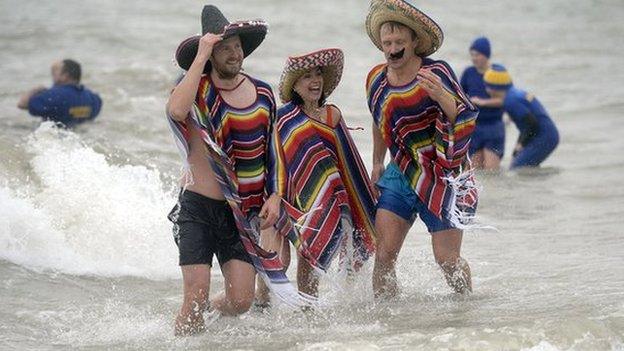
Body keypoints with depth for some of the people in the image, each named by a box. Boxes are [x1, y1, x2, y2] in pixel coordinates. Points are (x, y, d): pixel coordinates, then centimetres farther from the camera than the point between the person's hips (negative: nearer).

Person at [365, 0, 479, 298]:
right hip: (401, 173, 4)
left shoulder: (435, 74, -14)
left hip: (443, 177, -4)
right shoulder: (377, 79, 2)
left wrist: (442, 97, -40)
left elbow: (466, 118, -22)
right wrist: (377, 163, 27)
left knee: (446, 258, -2)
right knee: (384, 254, -7)